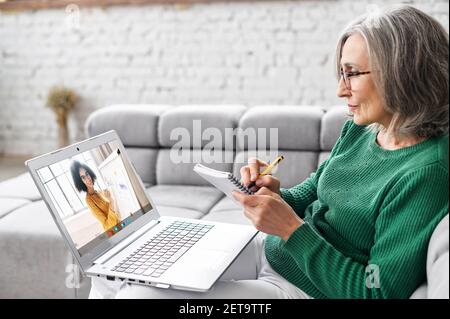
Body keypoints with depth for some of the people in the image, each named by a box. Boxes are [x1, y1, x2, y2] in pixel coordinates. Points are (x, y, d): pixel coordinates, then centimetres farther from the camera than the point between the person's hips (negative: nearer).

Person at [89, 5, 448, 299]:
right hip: (270, 249, 8)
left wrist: (290, 227, -25)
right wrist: (276, 195, -9)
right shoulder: (357, 131, 3)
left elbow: (379, 292, -22)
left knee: (138, 293, -18)